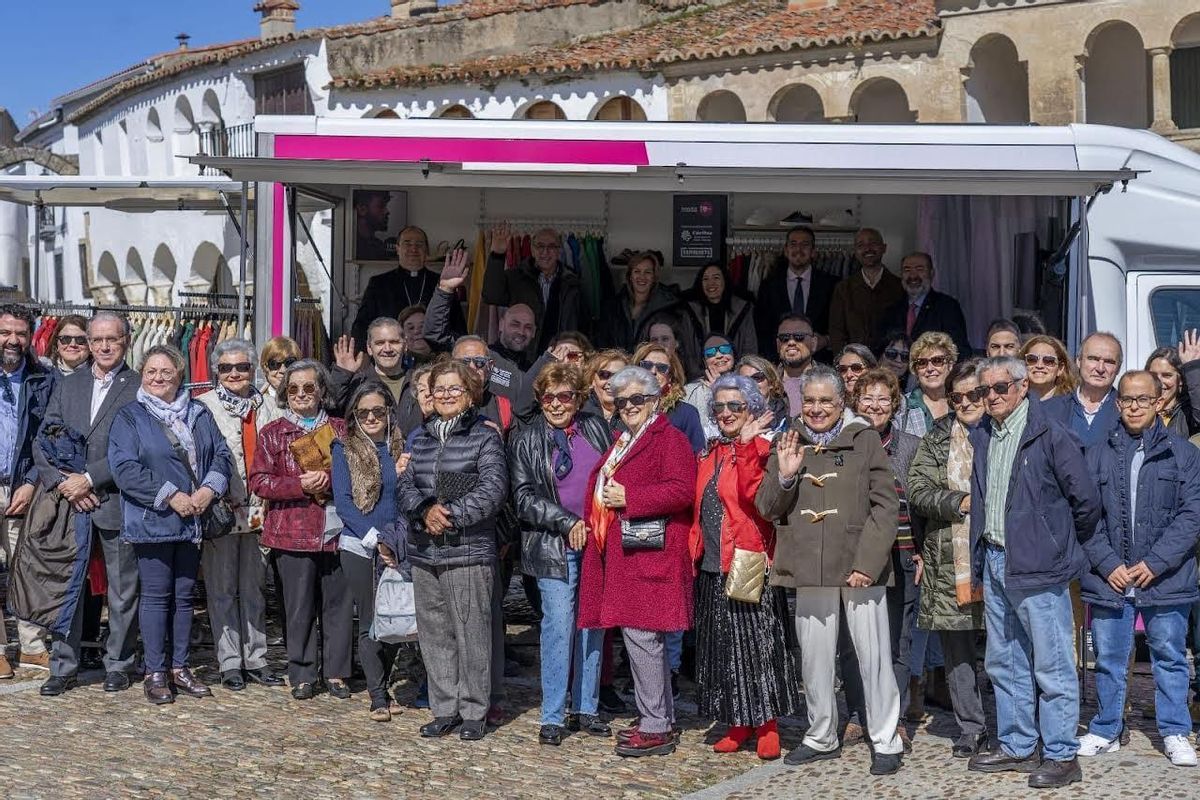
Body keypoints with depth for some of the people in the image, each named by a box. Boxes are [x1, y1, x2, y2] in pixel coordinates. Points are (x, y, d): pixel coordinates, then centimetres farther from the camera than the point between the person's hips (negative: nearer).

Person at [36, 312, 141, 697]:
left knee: (123, 589, 5)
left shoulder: (140, 388, -2)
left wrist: (88, 479, -15)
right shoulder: (67, 385, 14)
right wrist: (62, 483, -7)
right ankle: (63, 668, 12)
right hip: (70, 504, 4)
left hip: (116, 502, -3)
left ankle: (118, 665, 17)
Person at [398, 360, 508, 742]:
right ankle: (444, 709, 20)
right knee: (434, 633, 10)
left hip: (469, 552, -5)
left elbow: (493, 489, -11)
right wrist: (425, 509, -12)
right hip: (423, 552, 6)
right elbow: (405, 484, 8)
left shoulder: (484, 437, -2)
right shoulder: (420, 438, 15)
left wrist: (451, 514, -17)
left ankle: (474, 712, 8)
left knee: (471, 633, -2)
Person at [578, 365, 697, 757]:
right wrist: (594, 525, 17)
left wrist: (628, 499, -18)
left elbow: (682, 490, -20)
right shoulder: (622, 441, 22)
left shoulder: (669, 438, -7)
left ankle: (656, 729, -4)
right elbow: (603, 488, 33)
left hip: (649, 551, -10)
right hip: (620, 552, 10)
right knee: (640, 636, 13)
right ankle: (659, 718, 22)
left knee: (641, 634, -10)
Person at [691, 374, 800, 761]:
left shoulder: (760, 449, -5)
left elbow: (751, 494, -23)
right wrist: (695, 550, 12)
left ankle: (766, 725, 5)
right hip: (712, 565, 7)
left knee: (756, 641, -4)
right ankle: (740, 723, 20)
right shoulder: (711, 455, 15)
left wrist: (746, 444, -26)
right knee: (723, 646, 10)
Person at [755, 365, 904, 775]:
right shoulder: (788, 444, 9)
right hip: (809, 568, 3)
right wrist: (784, 475, -11)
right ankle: (821, 737, 26)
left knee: (873, 655, 0)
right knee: (814, 656, 12)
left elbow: (886, 505, -5)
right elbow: (768, 508, 8)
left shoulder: (864, 440, -2)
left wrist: (868, 561, -12)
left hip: (860, 567, -3)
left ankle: (886, 742, 11)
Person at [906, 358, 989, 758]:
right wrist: (961, 502, -9)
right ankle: (970, 730, 17)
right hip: (949, 562, 3)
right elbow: (918, 491, 2)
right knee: (957, 649, 7)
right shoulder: (937, 439, 12)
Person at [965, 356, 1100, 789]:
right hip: (994, 562, 8)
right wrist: (980, 556, 14)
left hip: (1038, 565, -8)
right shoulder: (982, 436, 11)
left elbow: (1086, 498, -8)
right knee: (1004, 664, 15)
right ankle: (1016, 747, 26)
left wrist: (1066, 543, 5)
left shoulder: (1049, 435, -11)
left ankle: (1060, 755, 6)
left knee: (1052, 665, -2)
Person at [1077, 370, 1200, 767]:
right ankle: (1105, 731, 22)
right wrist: (1107, 564, -9)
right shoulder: (1099, 455, 6)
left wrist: (1155, 562, -12)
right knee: (1108, 659, 10)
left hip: (1166, 580, -1)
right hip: (1109, 580, 1)